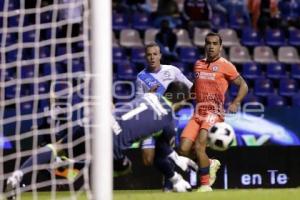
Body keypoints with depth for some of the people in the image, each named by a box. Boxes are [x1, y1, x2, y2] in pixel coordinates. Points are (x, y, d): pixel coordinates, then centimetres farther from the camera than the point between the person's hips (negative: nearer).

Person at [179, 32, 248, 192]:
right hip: (197, 114, 6)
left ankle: (205, 184, -7)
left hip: (214, 113, -6)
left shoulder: (225, 66, -2)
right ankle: (209, 165, 20)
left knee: (199, 146, -22)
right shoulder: (198, 64, 15)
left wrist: (235, 103, -14)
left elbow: (243, 85, 1)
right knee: (183, 150, -7)